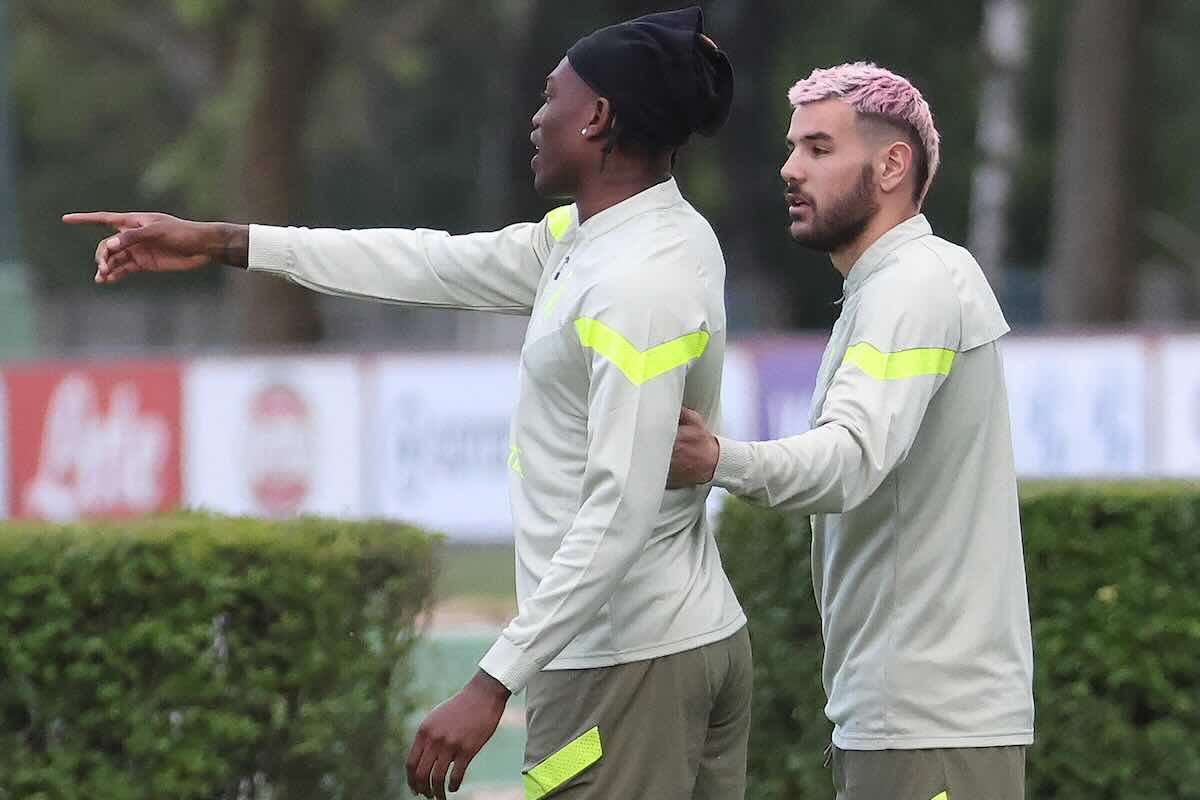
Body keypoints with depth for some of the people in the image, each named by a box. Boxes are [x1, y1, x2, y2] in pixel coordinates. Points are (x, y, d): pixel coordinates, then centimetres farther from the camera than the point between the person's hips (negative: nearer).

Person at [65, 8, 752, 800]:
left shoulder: (638, 288, -21)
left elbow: (618, 517, -26)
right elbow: (439, 265, 17)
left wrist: (494, 683, -28)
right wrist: (220, 243, 19)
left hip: (627, 668, -9)